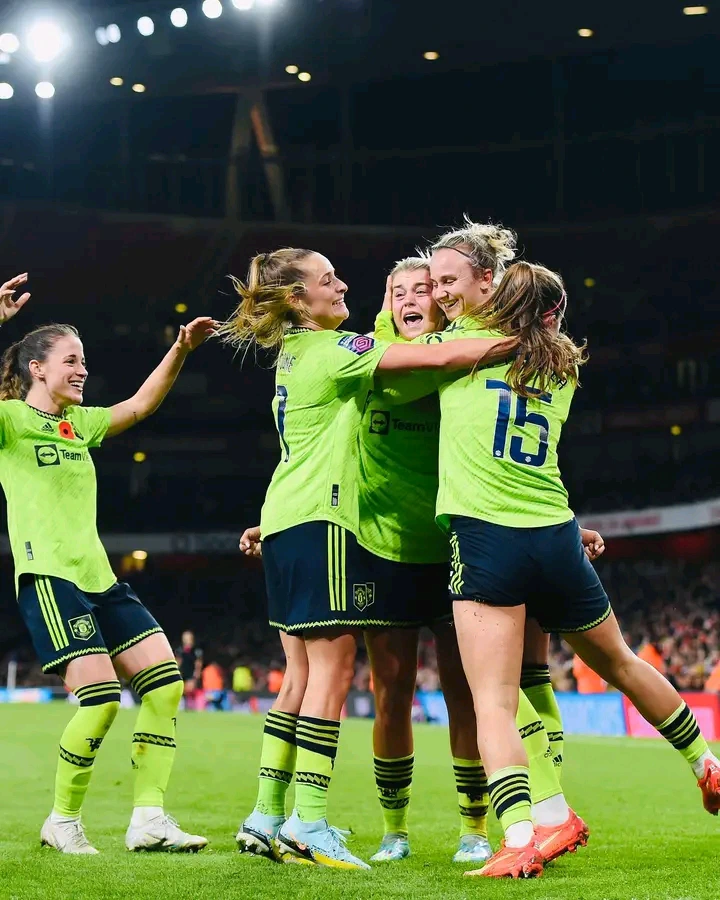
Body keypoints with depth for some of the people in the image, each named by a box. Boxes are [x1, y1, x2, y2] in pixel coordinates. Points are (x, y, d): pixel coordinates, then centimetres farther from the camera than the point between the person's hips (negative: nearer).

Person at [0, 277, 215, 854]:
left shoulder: (78, 424, 19)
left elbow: (139, 406, 27)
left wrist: (180, 351, 18)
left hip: (99, 576, 8)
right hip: (48, 576, -8)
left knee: (165, 678, -3)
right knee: (101, 697, -17)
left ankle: (149, 819, 0)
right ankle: (62, 823, 1)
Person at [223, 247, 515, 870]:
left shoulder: (296, 351, 17)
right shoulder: (336, 349, -10)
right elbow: (440, 358, -16)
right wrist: (521, 342, -10)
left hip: (286, 521, 9)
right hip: (321, 520, -9)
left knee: (305, 673, 11)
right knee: (333, 670, -10)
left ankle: (267, 815, 11)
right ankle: (309, 822, -14)